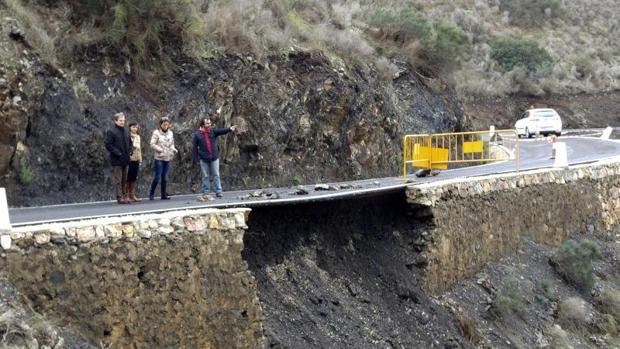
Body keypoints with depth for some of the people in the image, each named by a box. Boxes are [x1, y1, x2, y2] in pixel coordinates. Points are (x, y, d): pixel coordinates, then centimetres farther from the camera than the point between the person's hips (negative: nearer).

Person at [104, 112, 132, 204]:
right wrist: (118, 153, -17)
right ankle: (120, 197, -2)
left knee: (124, 180, 10)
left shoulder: (126, 131, 14)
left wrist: (129, 151, 6)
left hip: (125, 159, 7)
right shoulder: (111, 132, -7)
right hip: (116, 160, -6)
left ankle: (124, 196, 16)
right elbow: (108, 145, -12)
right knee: (118, 180, -4)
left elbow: (130, 142, 23)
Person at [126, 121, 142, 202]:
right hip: (129, 159, -6)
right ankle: (127, 195, -1)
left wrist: (140, 160, 17)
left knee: (134, 178, 6)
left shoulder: (137, 137, 17)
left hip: (136, 160, 6)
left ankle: (133, 195, 10)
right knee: (128, 178, -3)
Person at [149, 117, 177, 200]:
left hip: (168, 158, 5)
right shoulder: (156, 133, -3)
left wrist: (174, 150, 0)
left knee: (165, 177, 7)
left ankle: (164, 194, 12)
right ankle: (151, 194, 5)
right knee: (157, 176, -7)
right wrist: (161, 150, -17)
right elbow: (152, 144, -7)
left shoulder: (170, 133, 11)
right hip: (159, 158, -5)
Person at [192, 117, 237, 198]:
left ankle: (218, 192, 7)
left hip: (214, 158, 1)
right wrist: (195, 159, -5)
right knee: (205, 176, 6)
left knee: (216, 175, 3)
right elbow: (194, 147, 0)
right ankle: (205, 192, 14)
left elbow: (222, 131, -14)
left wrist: (229, 129, -34)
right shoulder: (197, 134, -2)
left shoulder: (213, 132, 4)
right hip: (203, 159, -1)